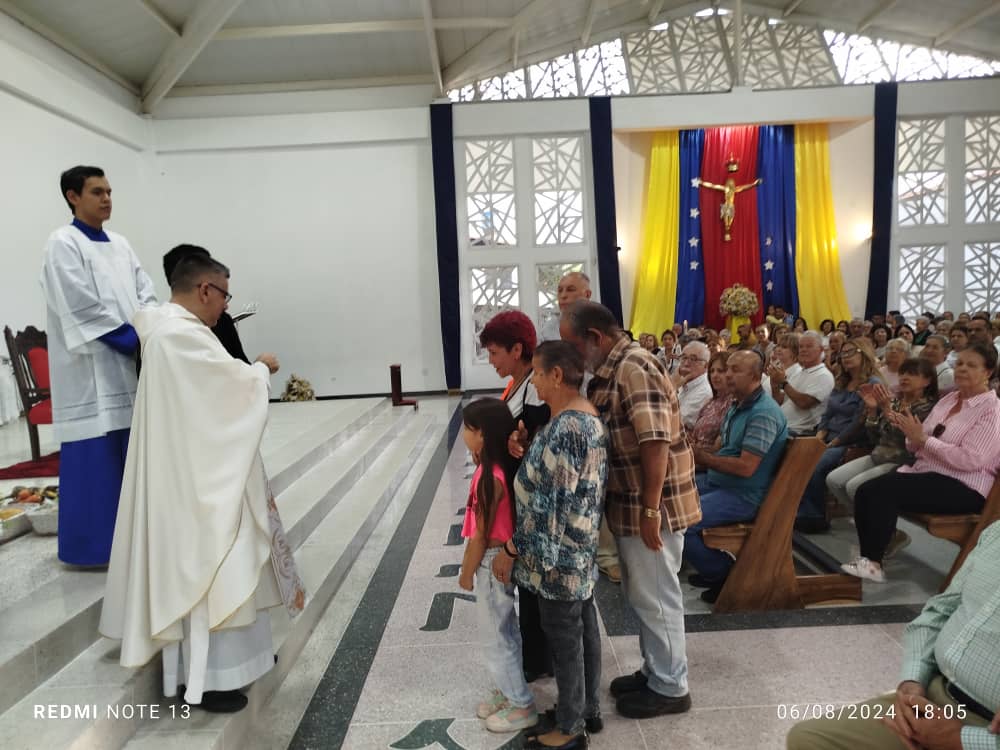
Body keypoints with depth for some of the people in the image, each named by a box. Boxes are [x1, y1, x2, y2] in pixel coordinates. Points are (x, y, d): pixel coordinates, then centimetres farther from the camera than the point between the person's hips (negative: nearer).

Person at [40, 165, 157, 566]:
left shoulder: (120, 244, 15)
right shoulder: (63, 243, -6)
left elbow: (144, 292, 11)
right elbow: (81, 307, -15)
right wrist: (133, 338, -16)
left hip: (129, 363, 7)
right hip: (90, 367, -7)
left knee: (130, 452, 10)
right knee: (95, 454, -3)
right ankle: (91, 542, 8)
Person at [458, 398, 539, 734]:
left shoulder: (490, 477, -28)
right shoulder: (499, 467, -1)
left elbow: (481, 536, -20)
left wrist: (466, 573, -10)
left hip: (492, 563, -9)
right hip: (500, 559, 9)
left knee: (494, 638, 7)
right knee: (504, 632, 22)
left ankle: (522, 706, 22)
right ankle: (507, 691, 38)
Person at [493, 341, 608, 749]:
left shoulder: (565, 427, -27)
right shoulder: (590, 416, 5)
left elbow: (550, 501, -25)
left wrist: (512, 549, -16)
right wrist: (526, 450, -2)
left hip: (557, 552, -10)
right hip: (581, 547, 10)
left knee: (564, 638, 7)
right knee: (583, 626, 21)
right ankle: (589, 710, 39)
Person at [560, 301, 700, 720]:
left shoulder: (634, 368, -20)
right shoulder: (611, 371, 10)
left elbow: (656, 443, -26)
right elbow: (603, 436, 14)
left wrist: (651, 511, -24)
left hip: (651, 505, -9)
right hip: (630, 503, 9)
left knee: (655, 597, 6)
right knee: (640, 595, 20)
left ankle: (670, 688, 23)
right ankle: (655, 671, 37)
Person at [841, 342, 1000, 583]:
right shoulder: (949, 398, 16)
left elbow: (970, 460, -20)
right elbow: (919, 446, 13)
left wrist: (922, 438, -17)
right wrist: (910, 431, -9)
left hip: (961, 488, -7)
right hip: (926, 473, 7)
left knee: (883, 490, -28)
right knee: (866, 491, -17)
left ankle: (872, 563, -17)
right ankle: (868, 557, -10)